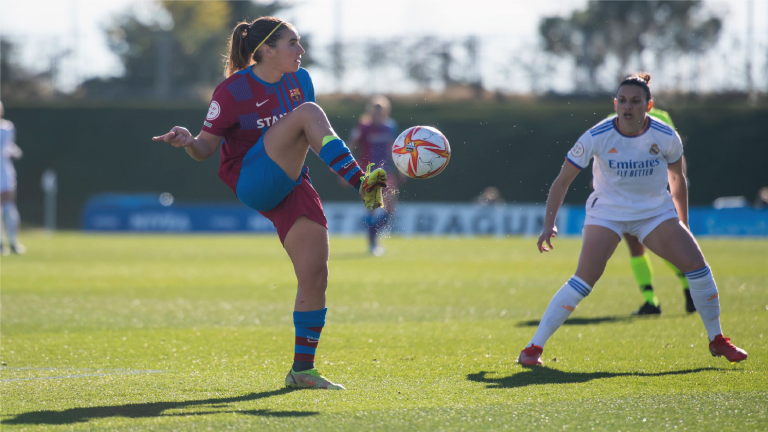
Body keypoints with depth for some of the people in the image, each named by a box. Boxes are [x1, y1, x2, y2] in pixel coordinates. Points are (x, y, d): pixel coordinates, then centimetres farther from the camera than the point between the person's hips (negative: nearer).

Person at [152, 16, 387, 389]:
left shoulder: (299, 80, 11)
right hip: (251, 182, -6)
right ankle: (361, 183, -40)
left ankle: (302, 369, 5)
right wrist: (188, 142, -28)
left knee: (314, 277, -6)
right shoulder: (233, 92, -9)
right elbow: (206, 148, -8)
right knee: (306, 112, -26)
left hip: (291, 185, 6)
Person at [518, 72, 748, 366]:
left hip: (656, 211, 2)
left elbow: (677, 179, 7)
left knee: (696, 265, -13)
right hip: (607, 212, -2)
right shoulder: (597, 137, -18)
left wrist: (683, 225, 12)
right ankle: (534, 347, -13)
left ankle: (717, 340, 8)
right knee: (585, 278, -20)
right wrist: (549, 224, -15)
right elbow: (563, 180, -9)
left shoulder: (666, 137, -13)